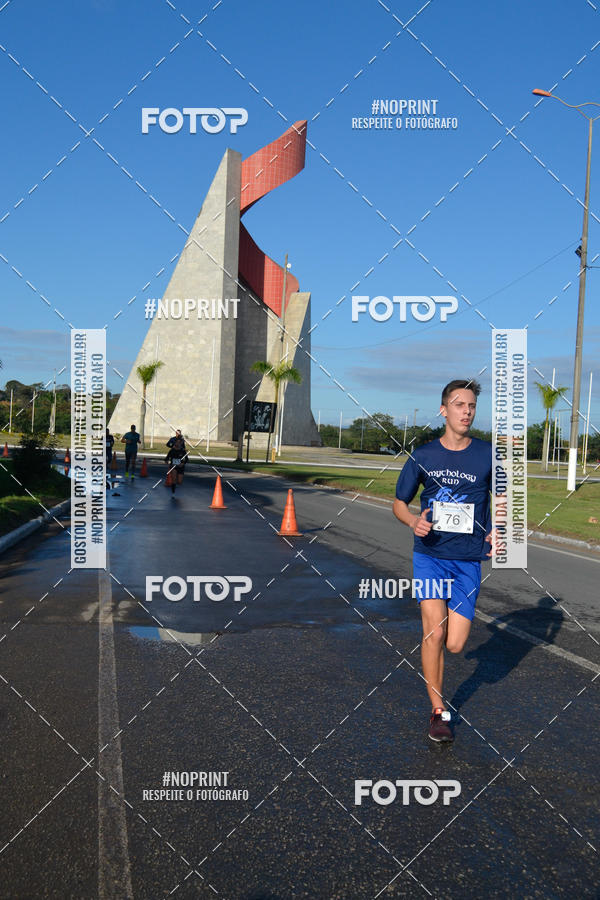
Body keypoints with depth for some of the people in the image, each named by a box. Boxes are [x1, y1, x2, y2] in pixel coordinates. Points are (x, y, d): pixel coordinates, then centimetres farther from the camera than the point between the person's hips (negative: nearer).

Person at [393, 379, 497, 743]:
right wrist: (414, 520, -12)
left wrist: (498, 530, -3)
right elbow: (399, 502, 10)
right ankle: (439, 711, 6)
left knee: (455, 645, -1)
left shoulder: (488, 454, 0)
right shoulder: (423, 455, 0)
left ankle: (455, 618, 37)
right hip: (429, 553, 0)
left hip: (469, 559, 1)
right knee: (434, 634, -12)